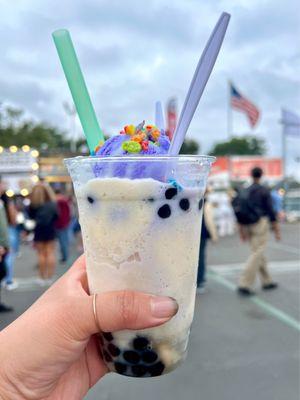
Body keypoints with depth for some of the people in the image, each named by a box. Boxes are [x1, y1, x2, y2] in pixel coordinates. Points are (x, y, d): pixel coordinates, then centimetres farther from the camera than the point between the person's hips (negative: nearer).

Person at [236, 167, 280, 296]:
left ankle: (267, 282, 26)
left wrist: (241, 231, 16)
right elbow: (270, 211, -9)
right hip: (260, 224, -6)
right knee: (256, 255, -8)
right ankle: (244, 285, -15)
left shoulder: (245, 191, 10)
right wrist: (276, 230, -3)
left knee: (259, 253, 17)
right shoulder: (264, 191, -6)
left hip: (248, 226, 7)